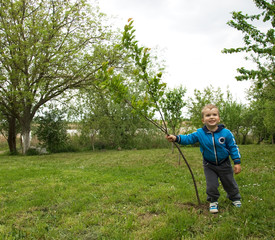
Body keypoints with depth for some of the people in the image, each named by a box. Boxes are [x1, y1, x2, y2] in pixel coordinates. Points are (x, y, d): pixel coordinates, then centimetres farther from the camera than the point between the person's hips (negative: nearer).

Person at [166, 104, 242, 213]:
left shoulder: (226, 133, -19)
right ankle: (213, 201, 30)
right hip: (209, 165, 0)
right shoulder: (200, 133, -17)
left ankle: (235, 198, 43)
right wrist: (176, 138, -32)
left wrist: (237, 162, -10)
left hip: (224, 164, 0)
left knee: (230, 183, 17)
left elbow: (233, 147, -10)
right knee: (211, 185, 5)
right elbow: (188, 138, -14)